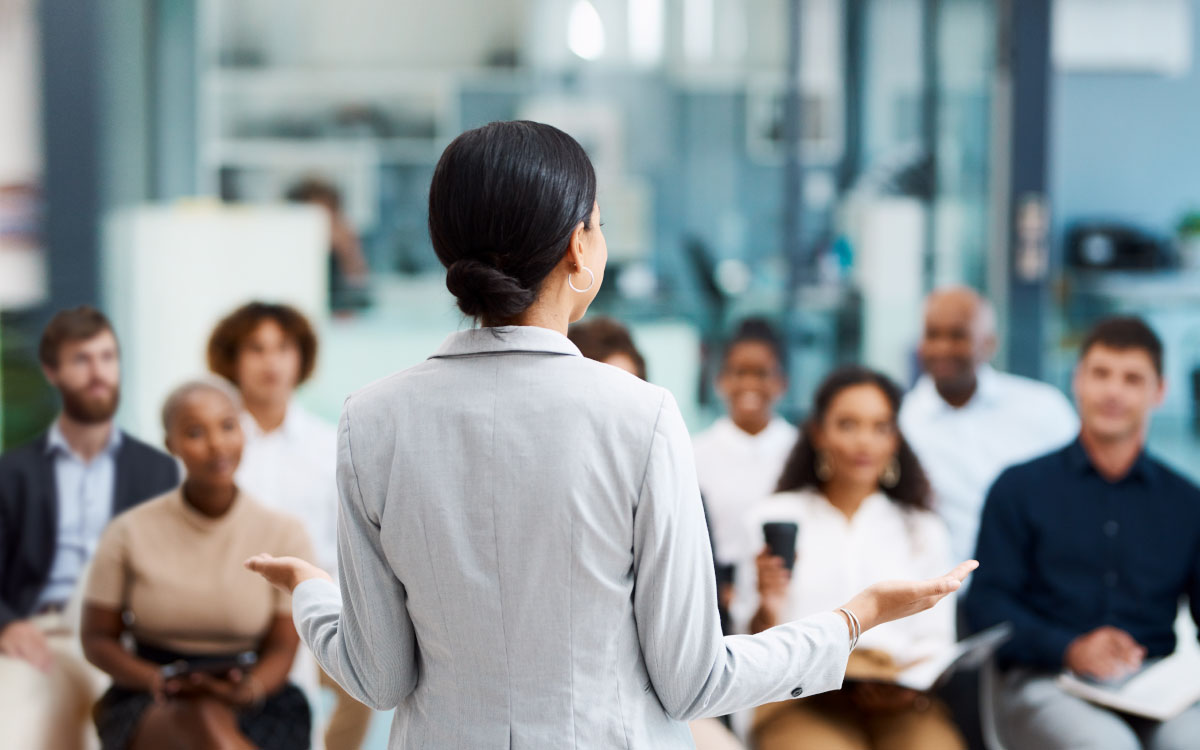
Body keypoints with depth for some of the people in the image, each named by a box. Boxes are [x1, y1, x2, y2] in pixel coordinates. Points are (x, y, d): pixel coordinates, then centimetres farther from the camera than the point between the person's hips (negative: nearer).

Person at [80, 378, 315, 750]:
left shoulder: (283, 534, 3)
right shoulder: (129, 533, 1)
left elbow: (282, 648, 4)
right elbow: (97, 639, 7)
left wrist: (250, 688, -20)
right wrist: (158, 681, -13)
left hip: (251, 707, 1)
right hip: (150, 710, 0)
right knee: (202, 718, -38)